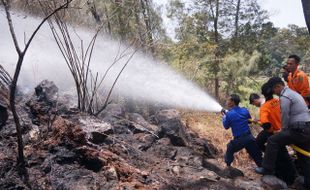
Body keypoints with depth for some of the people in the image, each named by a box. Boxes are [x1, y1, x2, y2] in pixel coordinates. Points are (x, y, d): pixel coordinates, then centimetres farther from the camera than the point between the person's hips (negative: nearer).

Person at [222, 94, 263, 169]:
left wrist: (224, 117, 17)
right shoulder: (245, 110, 2)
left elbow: (226, 126, 2)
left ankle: (228, 166, 25)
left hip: (239, 140, -4)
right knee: (257, 155, 13)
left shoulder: (229, 114, -11)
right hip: (249, 137, 4)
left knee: (230, 149, 20)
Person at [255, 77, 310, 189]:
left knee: (272, 141, -6)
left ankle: (268, 169, 0)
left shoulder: (284, 97, -12)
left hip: (299, 130, -10)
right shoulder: (293, 93, 20)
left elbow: (285, 117, -12)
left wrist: (283, 130, 4)